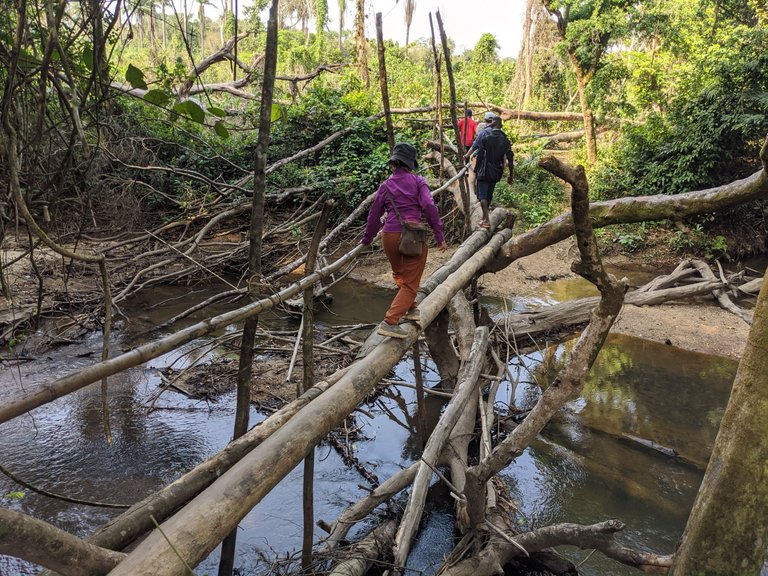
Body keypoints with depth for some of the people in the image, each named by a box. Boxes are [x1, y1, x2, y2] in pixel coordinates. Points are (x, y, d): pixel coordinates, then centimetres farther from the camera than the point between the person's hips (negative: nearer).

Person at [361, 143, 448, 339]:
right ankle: (389, 322, -12)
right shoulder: (418, 182, 2)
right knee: (410, 283, 1)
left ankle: (411, 309, 39)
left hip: (389, 236, 4)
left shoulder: (385, 186, 9)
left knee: (400, 275, 28)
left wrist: (367, 240, 24)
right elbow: (429, 206, -11)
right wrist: (439, 236, -8)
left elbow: (374, 216, 12)